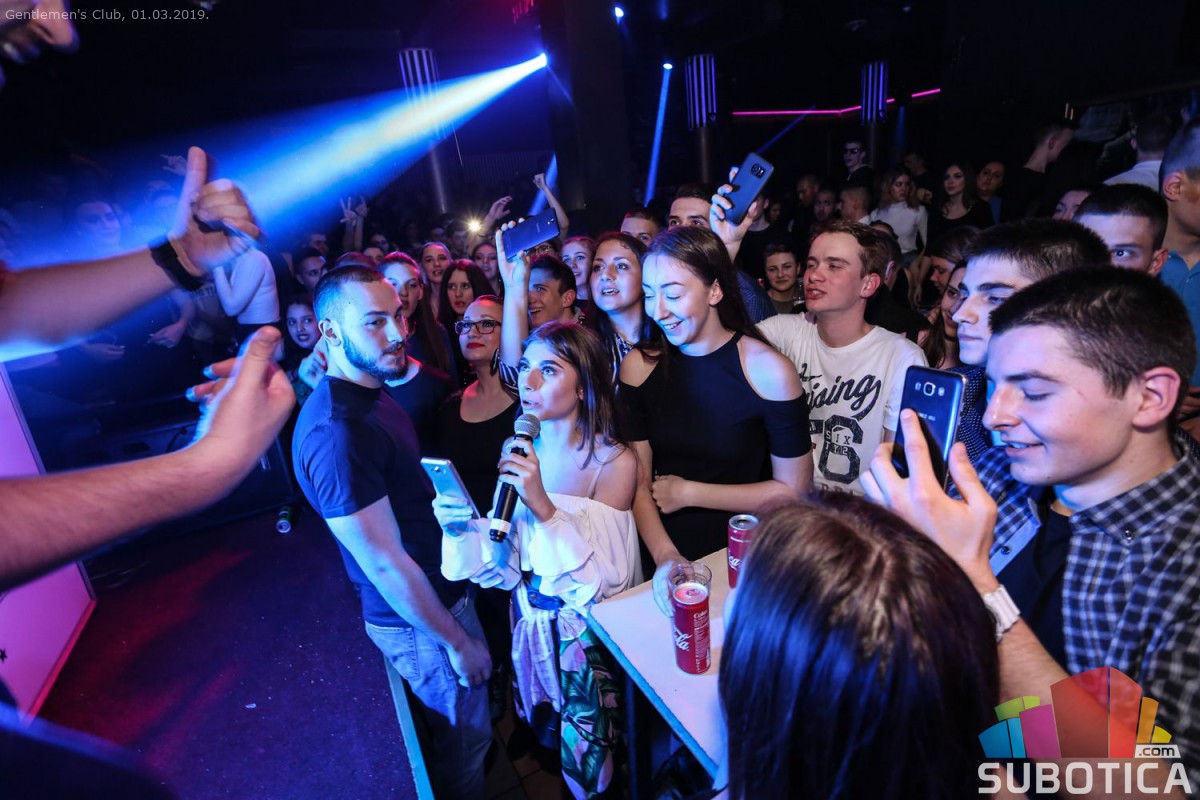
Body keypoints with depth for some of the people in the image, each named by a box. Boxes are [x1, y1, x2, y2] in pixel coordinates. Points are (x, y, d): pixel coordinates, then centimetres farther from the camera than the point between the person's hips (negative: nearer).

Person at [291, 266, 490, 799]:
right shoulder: (335, 432, -30)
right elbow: (385, 565, -26)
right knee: (465, 741, 16)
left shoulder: (372, 395, 1)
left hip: (442, 590, 9)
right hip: (418, 619, -9)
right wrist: (457, 641, -16)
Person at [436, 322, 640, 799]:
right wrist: (464, 530, -21)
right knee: (545, 737, 26)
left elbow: (600, 578, -24)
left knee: (590, 761, 15)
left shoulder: (614, 462, -19)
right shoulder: (516, 452, -5)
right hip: (531, 623, 5)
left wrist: (544, 507, -34)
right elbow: (509, 564, -3)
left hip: (591, 632, -4)